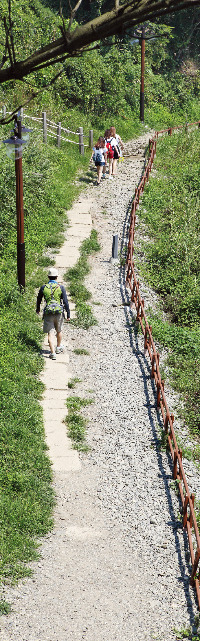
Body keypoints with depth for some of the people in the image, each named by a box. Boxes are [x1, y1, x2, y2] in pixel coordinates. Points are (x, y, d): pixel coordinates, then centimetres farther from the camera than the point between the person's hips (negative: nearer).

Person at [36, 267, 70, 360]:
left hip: (48, 313, 0)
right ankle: (59, 348, 39)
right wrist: (68, 314, 1)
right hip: (59, 312, 1)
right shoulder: (61, 287, -4)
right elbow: (65, 302, -5)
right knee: (59, 330, 22)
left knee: (50, 333, 0)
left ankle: (53, 353, -9)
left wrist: (38, 309, 34)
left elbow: (39, 299, 16)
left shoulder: (43, 287, 1)